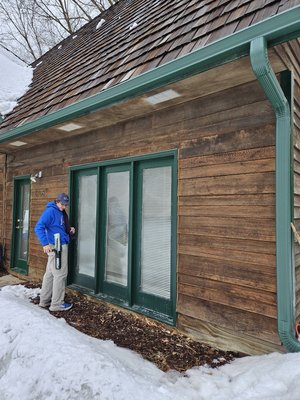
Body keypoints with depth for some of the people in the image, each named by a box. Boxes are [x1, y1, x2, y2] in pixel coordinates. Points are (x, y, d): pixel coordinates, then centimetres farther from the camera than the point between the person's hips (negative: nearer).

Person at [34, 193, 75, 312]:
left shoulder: (62, 213, 16)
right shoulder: (50, 211, -12)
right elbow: (38, 228, -19)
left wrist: (70, 231, 6)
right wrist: (45, 244, -24)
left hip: (61, 246, 9)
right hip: (56, 246, -9)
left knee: (50, 274, 14)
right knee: (60, 274, -4)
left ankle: (44, 300, 24)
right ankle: (57, 304, 5)